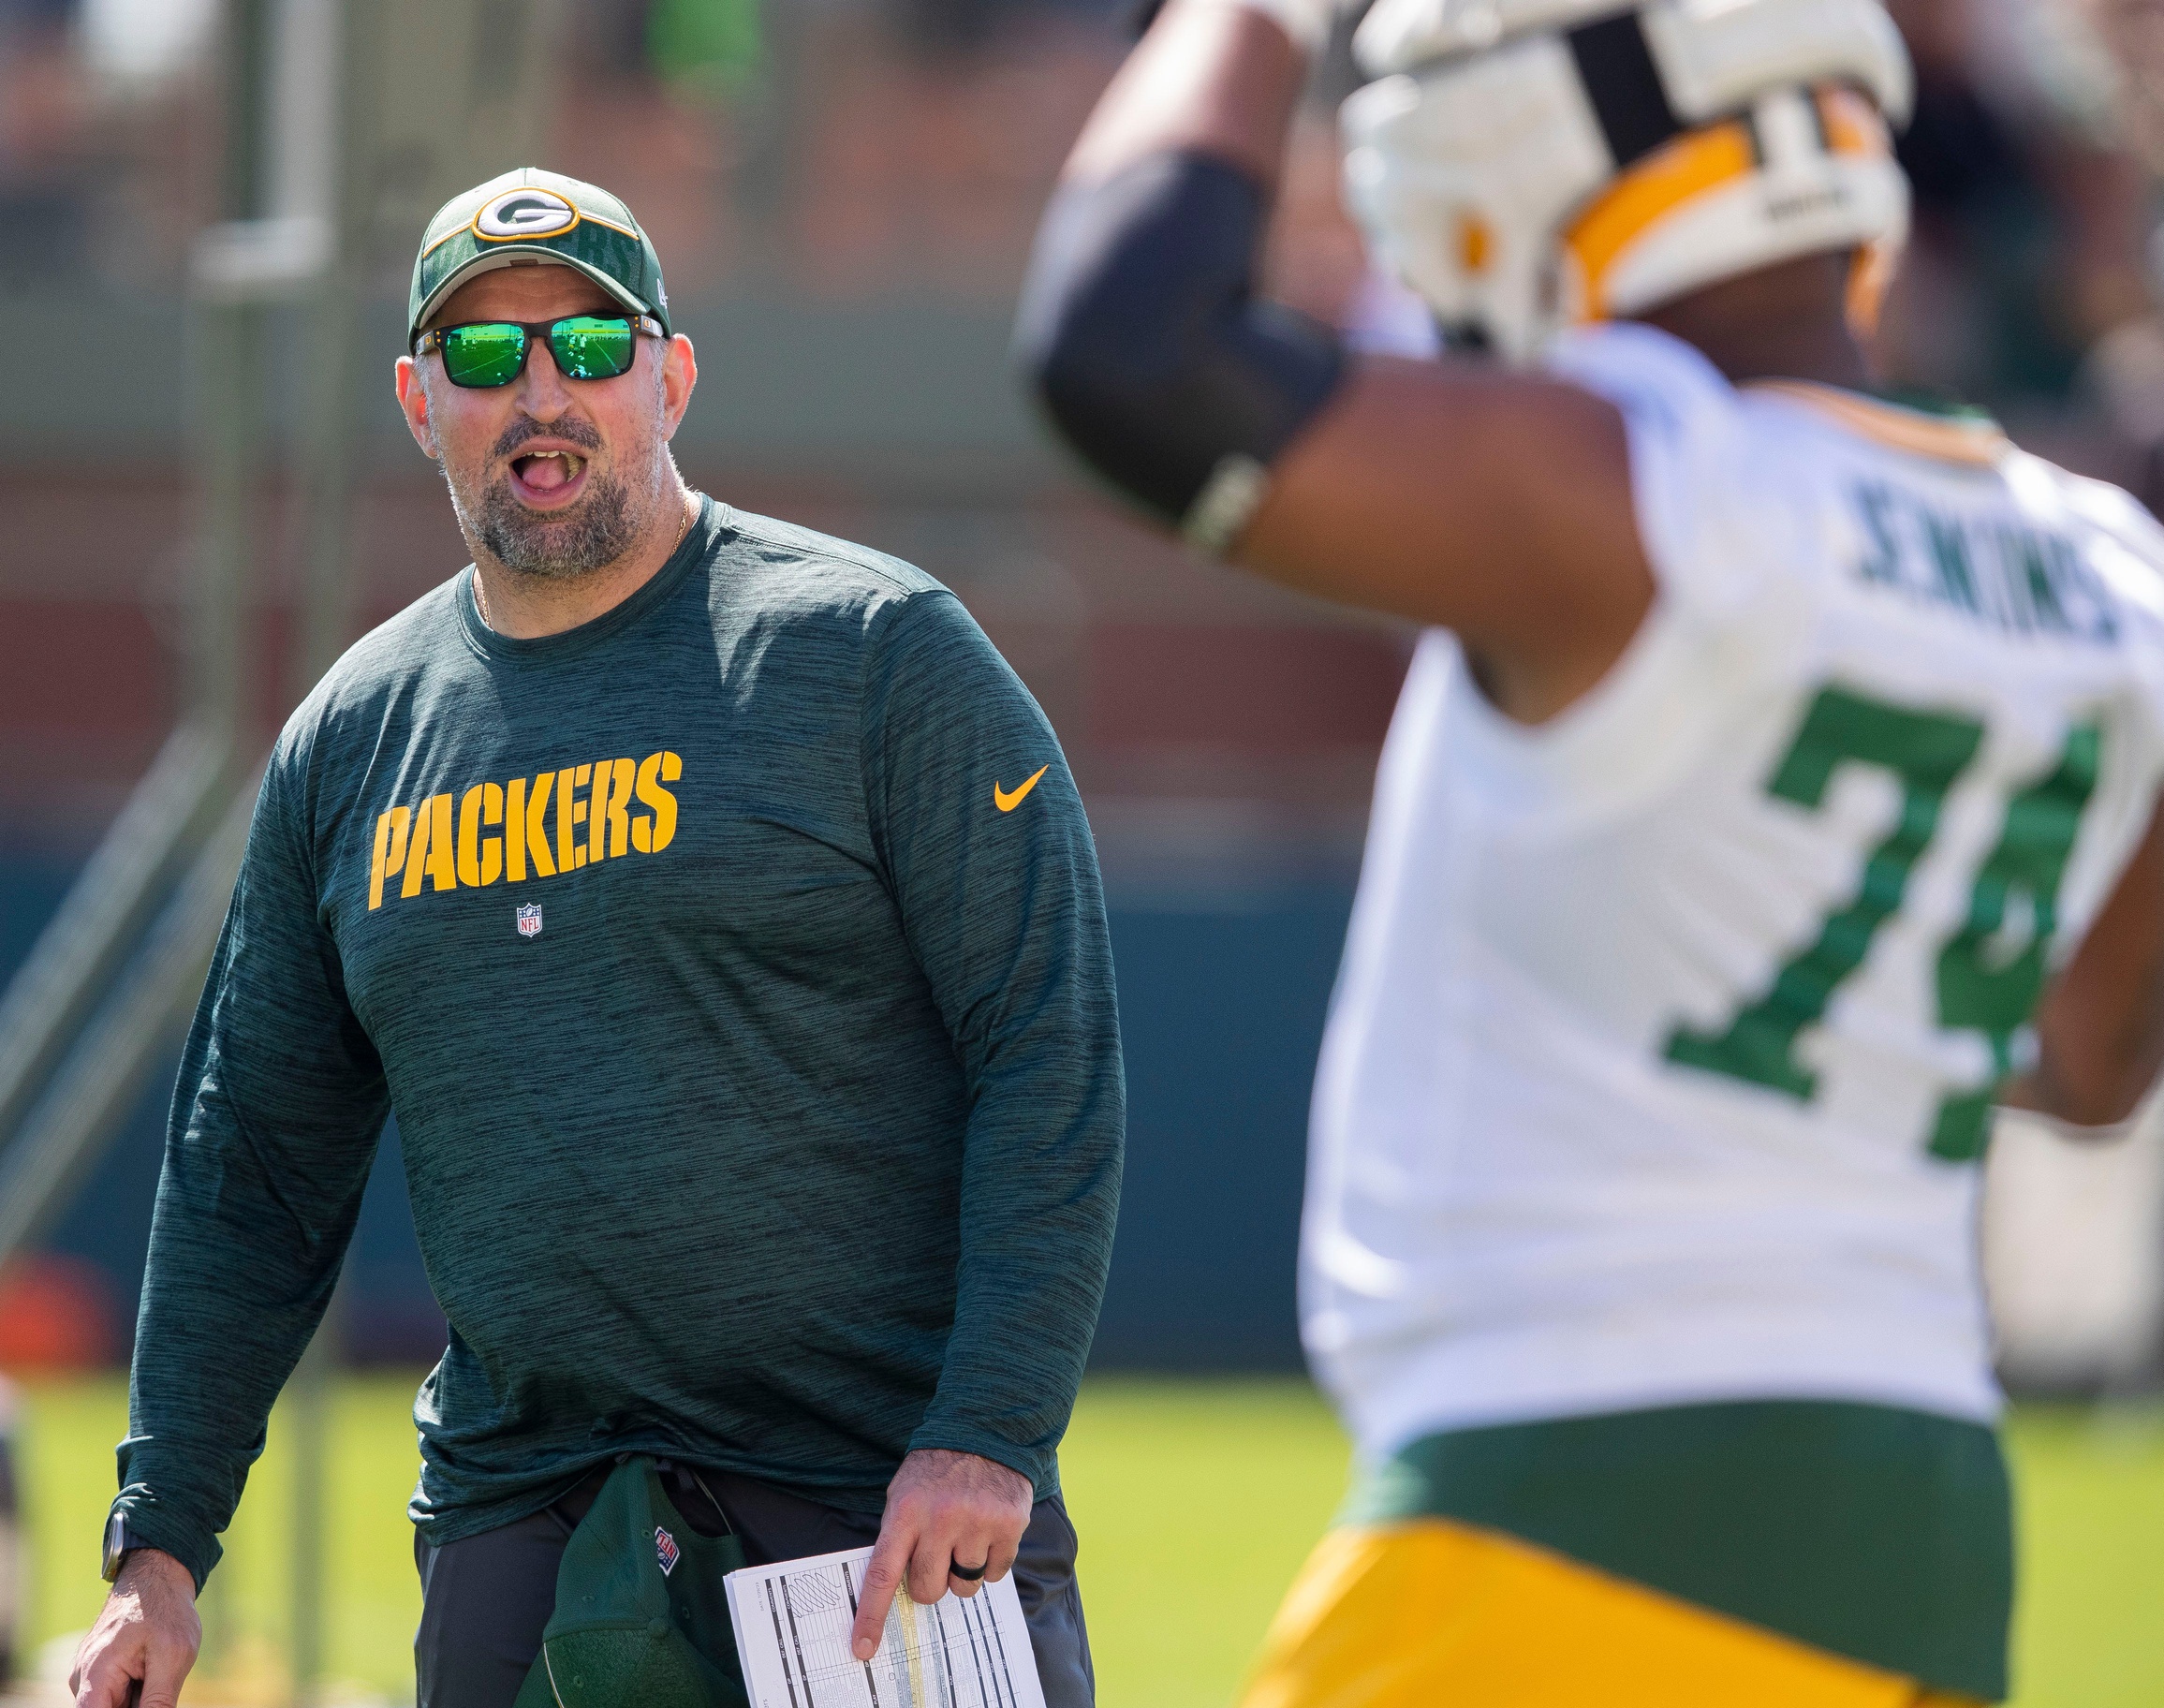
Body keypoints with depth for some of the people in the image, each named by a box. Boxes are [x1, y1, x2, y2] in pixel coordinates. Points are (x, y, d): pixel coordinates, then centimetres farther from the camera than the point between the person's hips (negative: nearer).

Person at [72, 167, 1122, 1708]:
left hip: (890, 1497, -4)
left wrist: (987, 1437, -16)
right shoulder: (348, 742, 13)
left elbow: (1051, 1059, -7)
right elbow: (251, 1166, 17)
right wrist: (161, 1545, 10)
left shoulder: (878, 653, -1)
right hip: (517, 1515, 4)